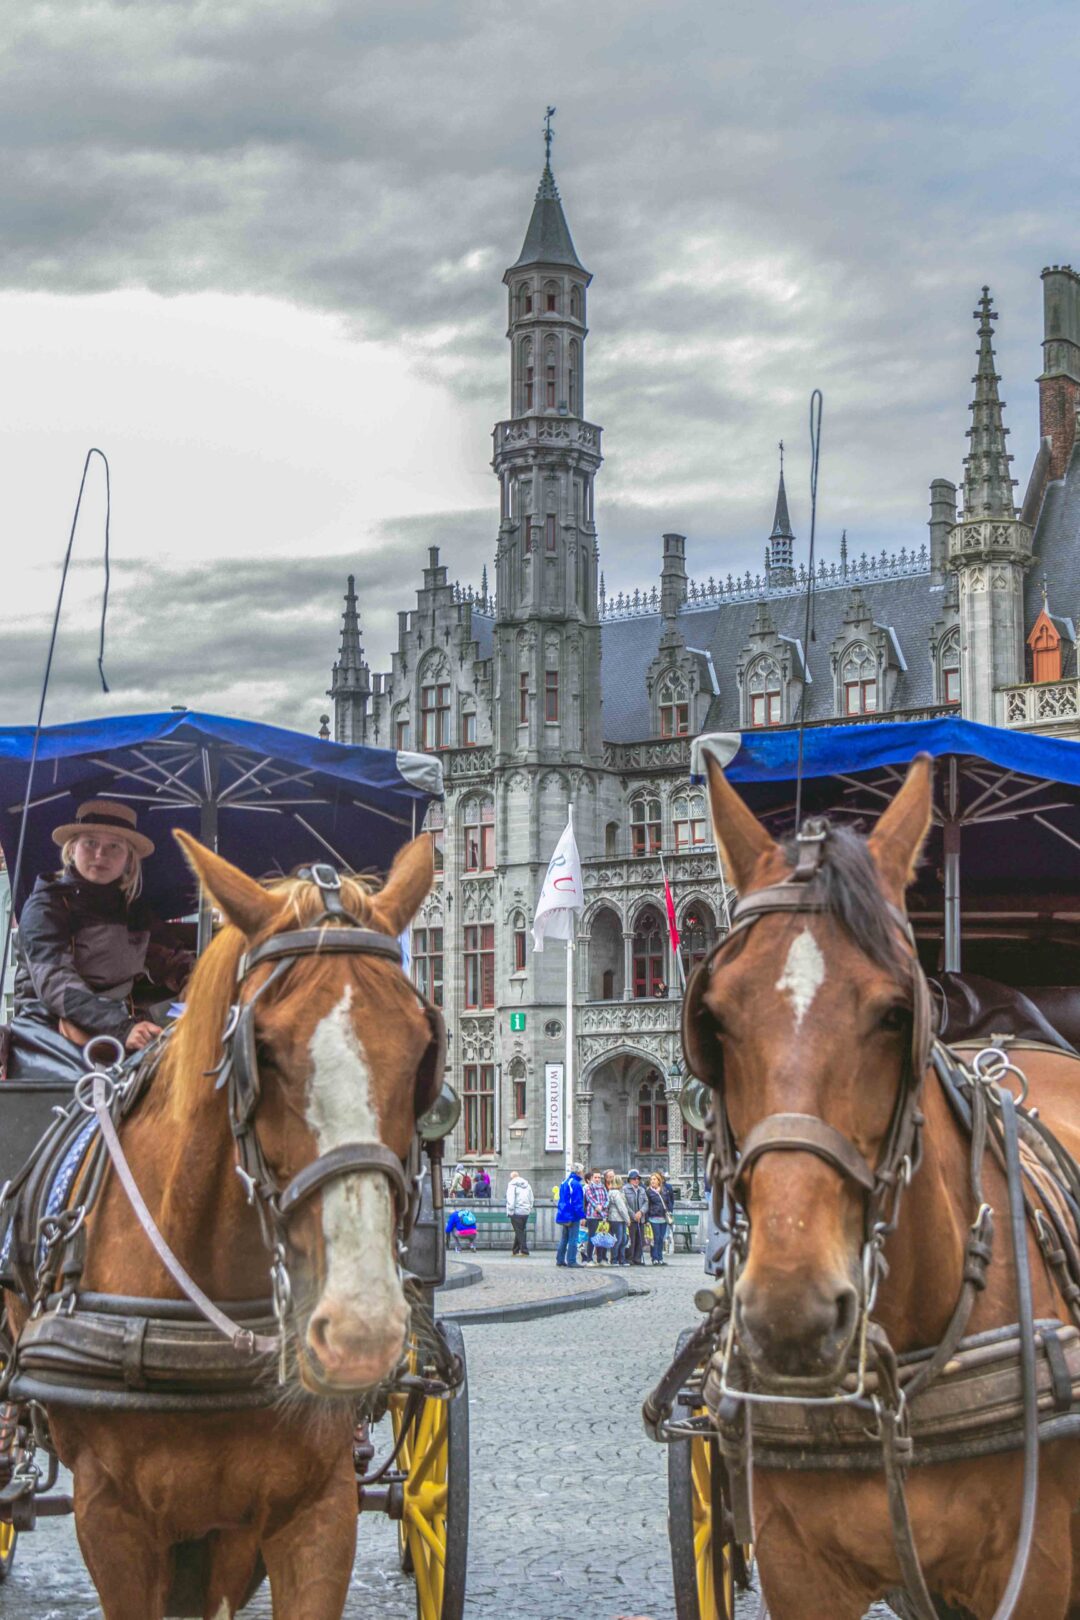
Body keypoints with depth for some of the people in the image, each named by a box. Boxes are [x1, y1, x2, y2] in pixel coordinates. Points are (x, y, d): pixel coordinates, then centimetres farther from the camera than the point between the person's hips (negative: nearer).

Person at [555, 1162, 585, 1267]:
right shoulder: (576, 1184, -15)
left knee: (563, 1239, 14)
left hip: (562, 1215, 9)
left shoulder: (564, 1183, 14)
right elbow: (577, 1202, -19)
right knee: (573, 1239, -5)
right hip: (572, 1216, -9)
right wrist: (582, 1216, -17)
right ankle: (571, 1261, -5)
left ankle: (560, 1260, 16)